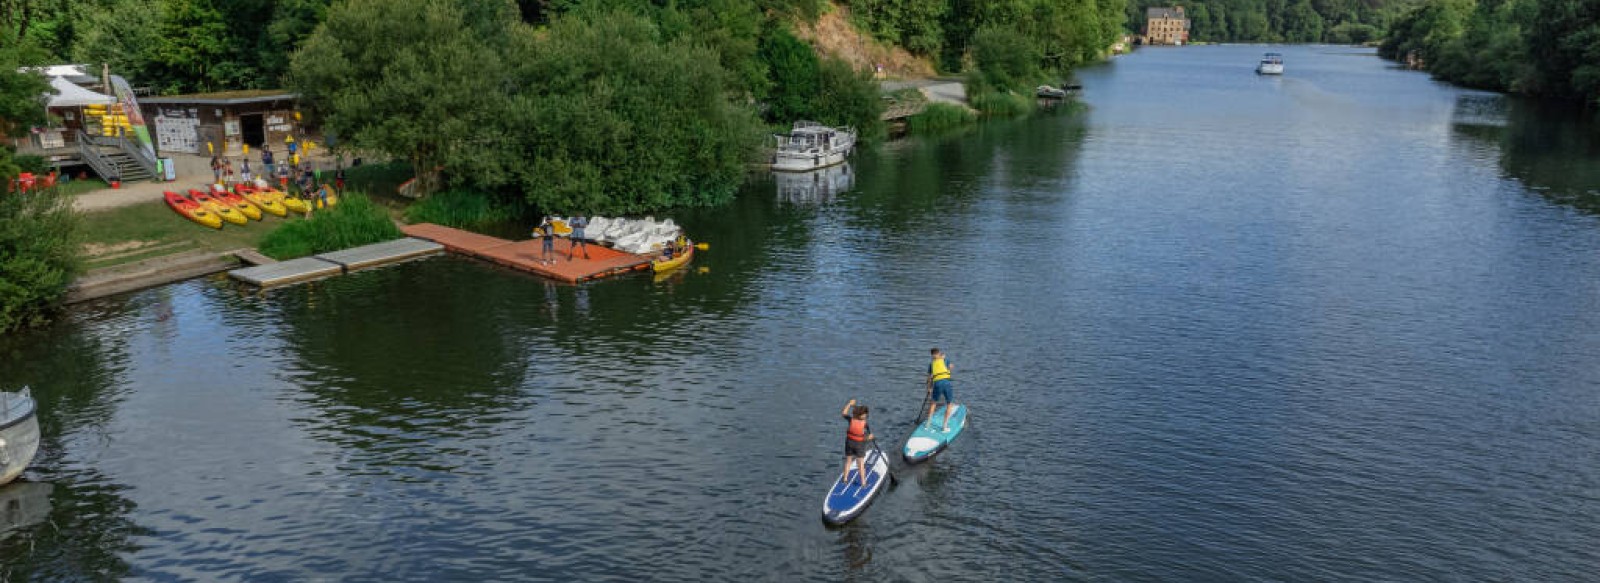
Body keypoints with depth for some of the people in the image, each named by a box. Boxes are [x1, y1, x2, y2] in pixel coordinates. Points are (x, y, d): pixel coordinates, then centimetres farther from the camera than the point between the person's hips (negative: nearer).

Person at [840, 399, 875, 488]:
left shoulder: (851, 419, -14)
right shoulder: (865, 423, -18)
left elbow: (843, 413, 5)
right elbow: (870, 436, -12)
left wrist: (849, 404, 12)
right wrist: (866, 439, 10)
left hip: (849, 442, 3)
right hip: (860, 444, -3)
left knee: (848, 461, 20)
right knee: (861, 464, 7)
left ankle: (845, 478, 32)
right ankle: (863, 483, 14)